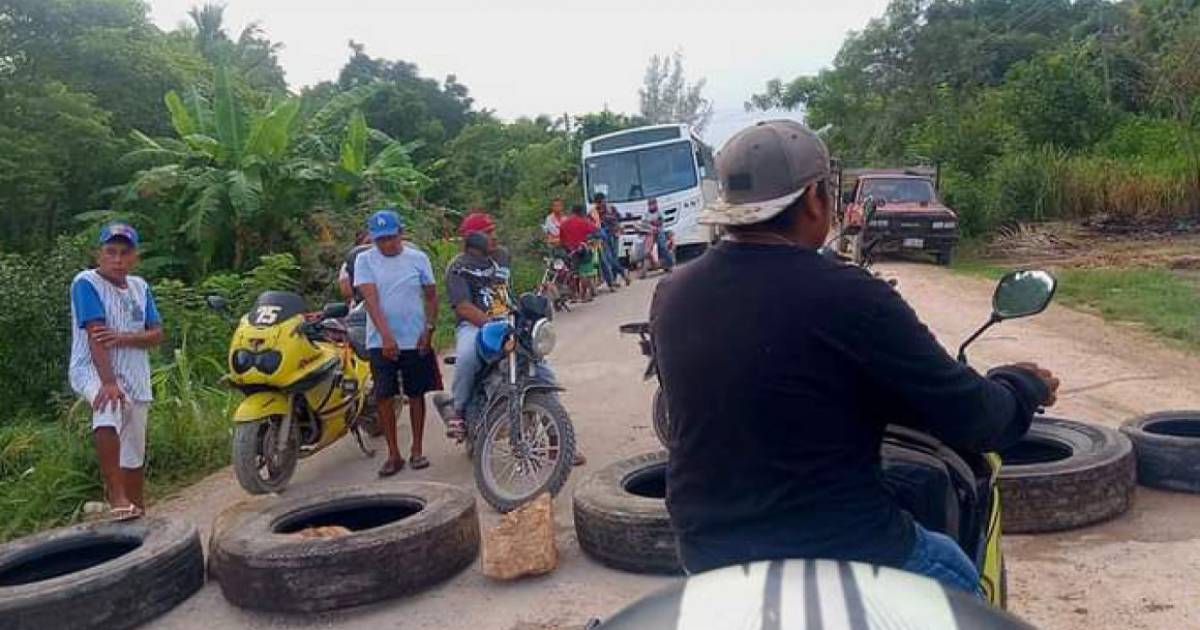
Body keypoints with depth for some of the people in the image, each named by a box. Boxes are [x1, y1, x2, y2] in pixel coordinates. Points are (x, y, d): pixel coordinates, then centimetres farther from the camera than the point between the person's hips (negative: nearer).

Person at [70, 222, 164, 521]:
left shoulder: (140, 286, 10)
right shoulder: (87, 283, -8)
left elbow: (157, 334, 4)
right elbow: (95, 335, -19)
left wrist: (122, 338, -15)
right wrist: (108, 381, -28)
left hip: (135, 377, 6)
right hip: (93, 370, -6)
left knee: (134, 456, 11)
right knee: (108, 410, -38)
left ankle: (137, 513, 25)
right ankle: (116, 494, -30)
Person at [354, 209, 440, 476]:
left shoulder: (418, 258, 2)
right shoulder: (364, 260, -1)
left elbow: (431, 296, 6)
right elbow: (371, 299, -11)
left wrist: (429, 329, -7)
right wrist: (386, 336, -22)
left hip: (416, 340, 1)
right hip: (381, 341, 0)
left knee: (416, 394, 8)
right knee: (384, 396, -1)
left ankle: (417, 450, 20)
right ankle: (393, 454, 11)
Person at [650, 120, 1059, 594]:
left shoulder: (670, 297, -5)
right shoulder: (849, 298, -22)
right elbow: (974, 417, -13)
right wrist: (1026, 385, 9)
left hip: (708, 557, 5)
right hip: (843, 555, -4)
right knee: (954, 572, 26)